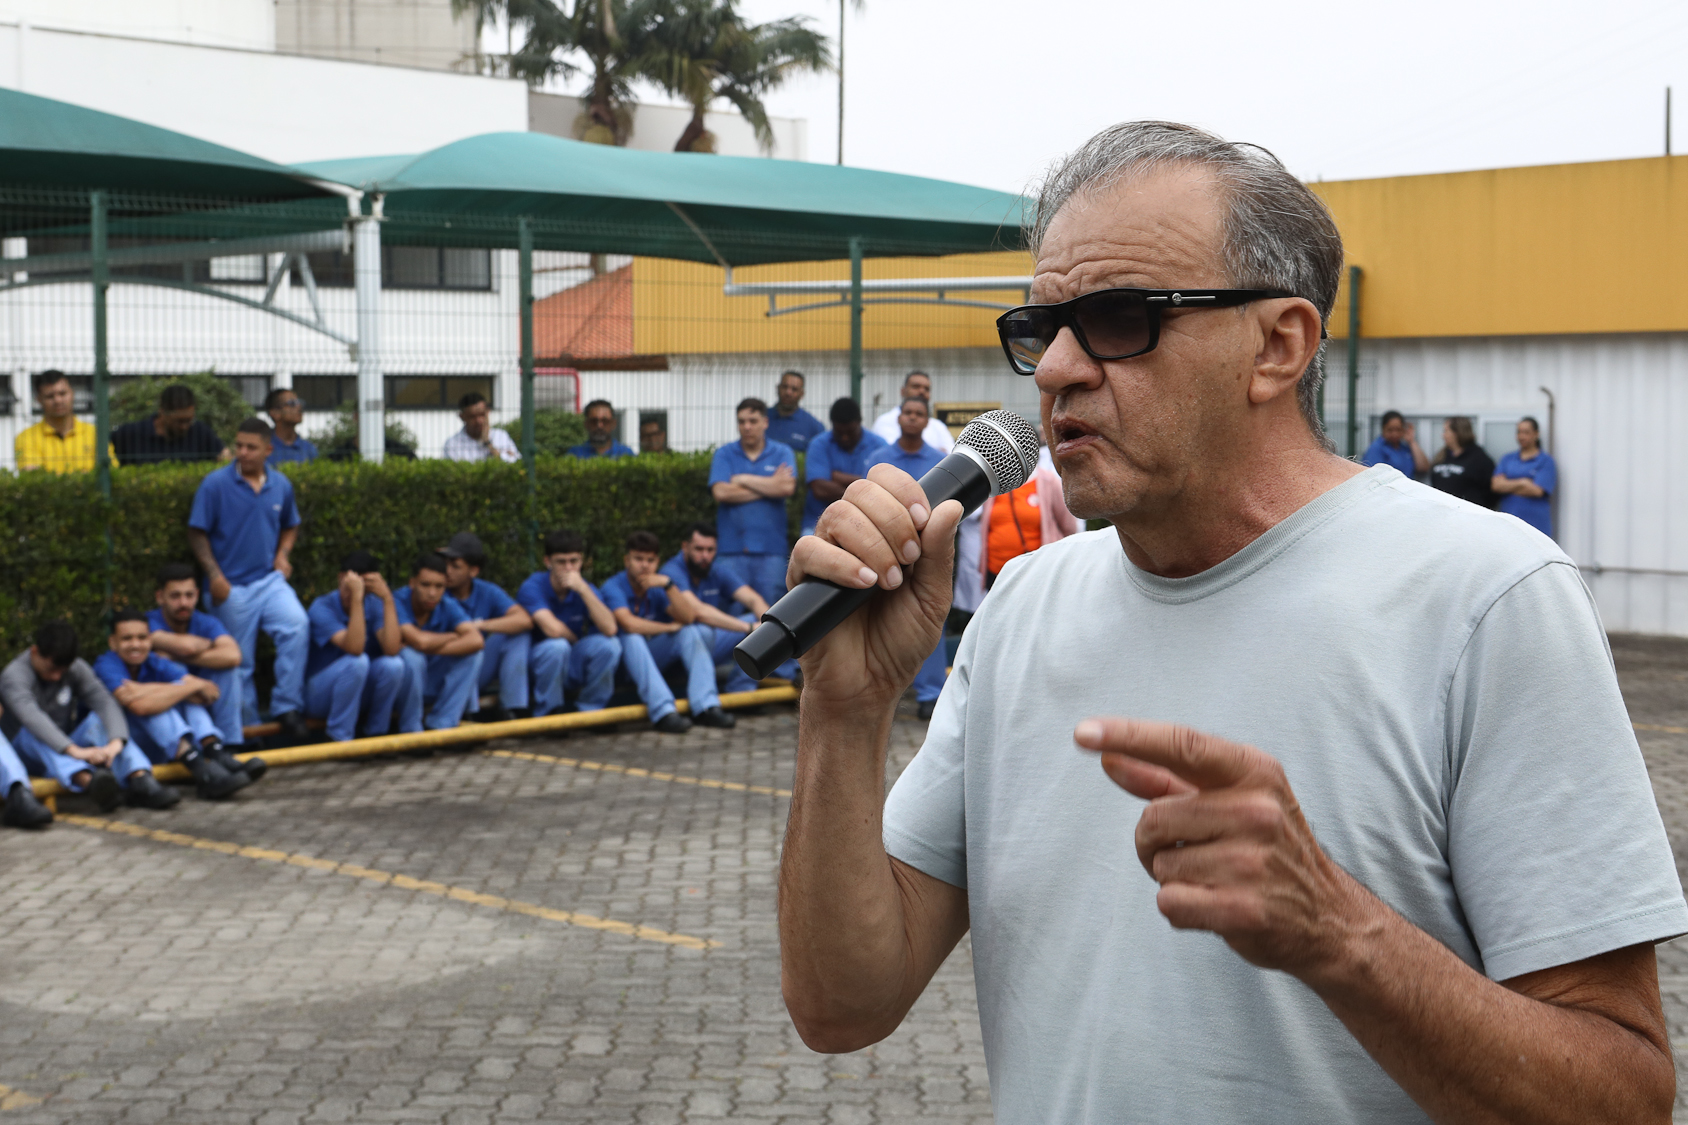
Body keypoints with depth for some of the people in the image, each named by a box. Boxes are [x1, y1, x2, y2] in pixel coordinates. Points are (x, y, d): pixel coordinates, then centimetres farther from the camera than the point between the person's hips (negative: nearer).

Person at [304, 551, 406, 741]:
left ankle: (374, 734, -7)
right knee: (357, 661, -33)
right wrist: (356, 598, -40)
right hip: (319, 695, -4)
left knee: (393, 664, -26)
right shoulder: (322, 607, -18)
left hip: (361, 695, 4)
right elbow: (354, 648, -35)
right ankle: (338, 739, -19)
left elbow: (392, 649, -25)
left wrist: (388, 599, -29)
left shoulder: (375, 604, -6)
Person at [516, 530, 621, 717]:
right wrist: (575, 639, -10)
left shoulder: (585, 589, -4)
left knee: (608, 645, -23)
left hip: (574, 668, 4)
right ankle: (547, 712, -11)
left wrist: (584, 590, -27)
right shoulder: (532, 587, -17)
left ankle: (590, 708, -1)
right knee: (557, 646, -36)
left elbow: (609, 629, -21)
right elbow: (552, 628, -31)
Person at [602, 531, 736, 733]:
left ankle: (706, 707, -34)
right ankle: (663, 712, -49)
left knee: (691, 633, -17)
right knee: (632, 638, -35)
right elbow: (628, 624, -30)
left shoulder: (659, 586, 2)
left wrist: (669, 585, -26)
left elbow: (686, 618, -13)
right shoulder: (613, 586, -14)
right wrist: (670, 627, -17)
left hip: (655, 657, 5)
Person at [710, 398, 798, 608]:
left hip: (770, 548, 0)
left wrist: (743, 479, -2)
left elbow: (787, 488, -9)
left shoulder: (782, 454, 9)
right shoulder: (724, 455, 9)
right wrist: (769, 487, -4)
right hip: (731, 548, 0)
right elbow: (720, 493, -7)